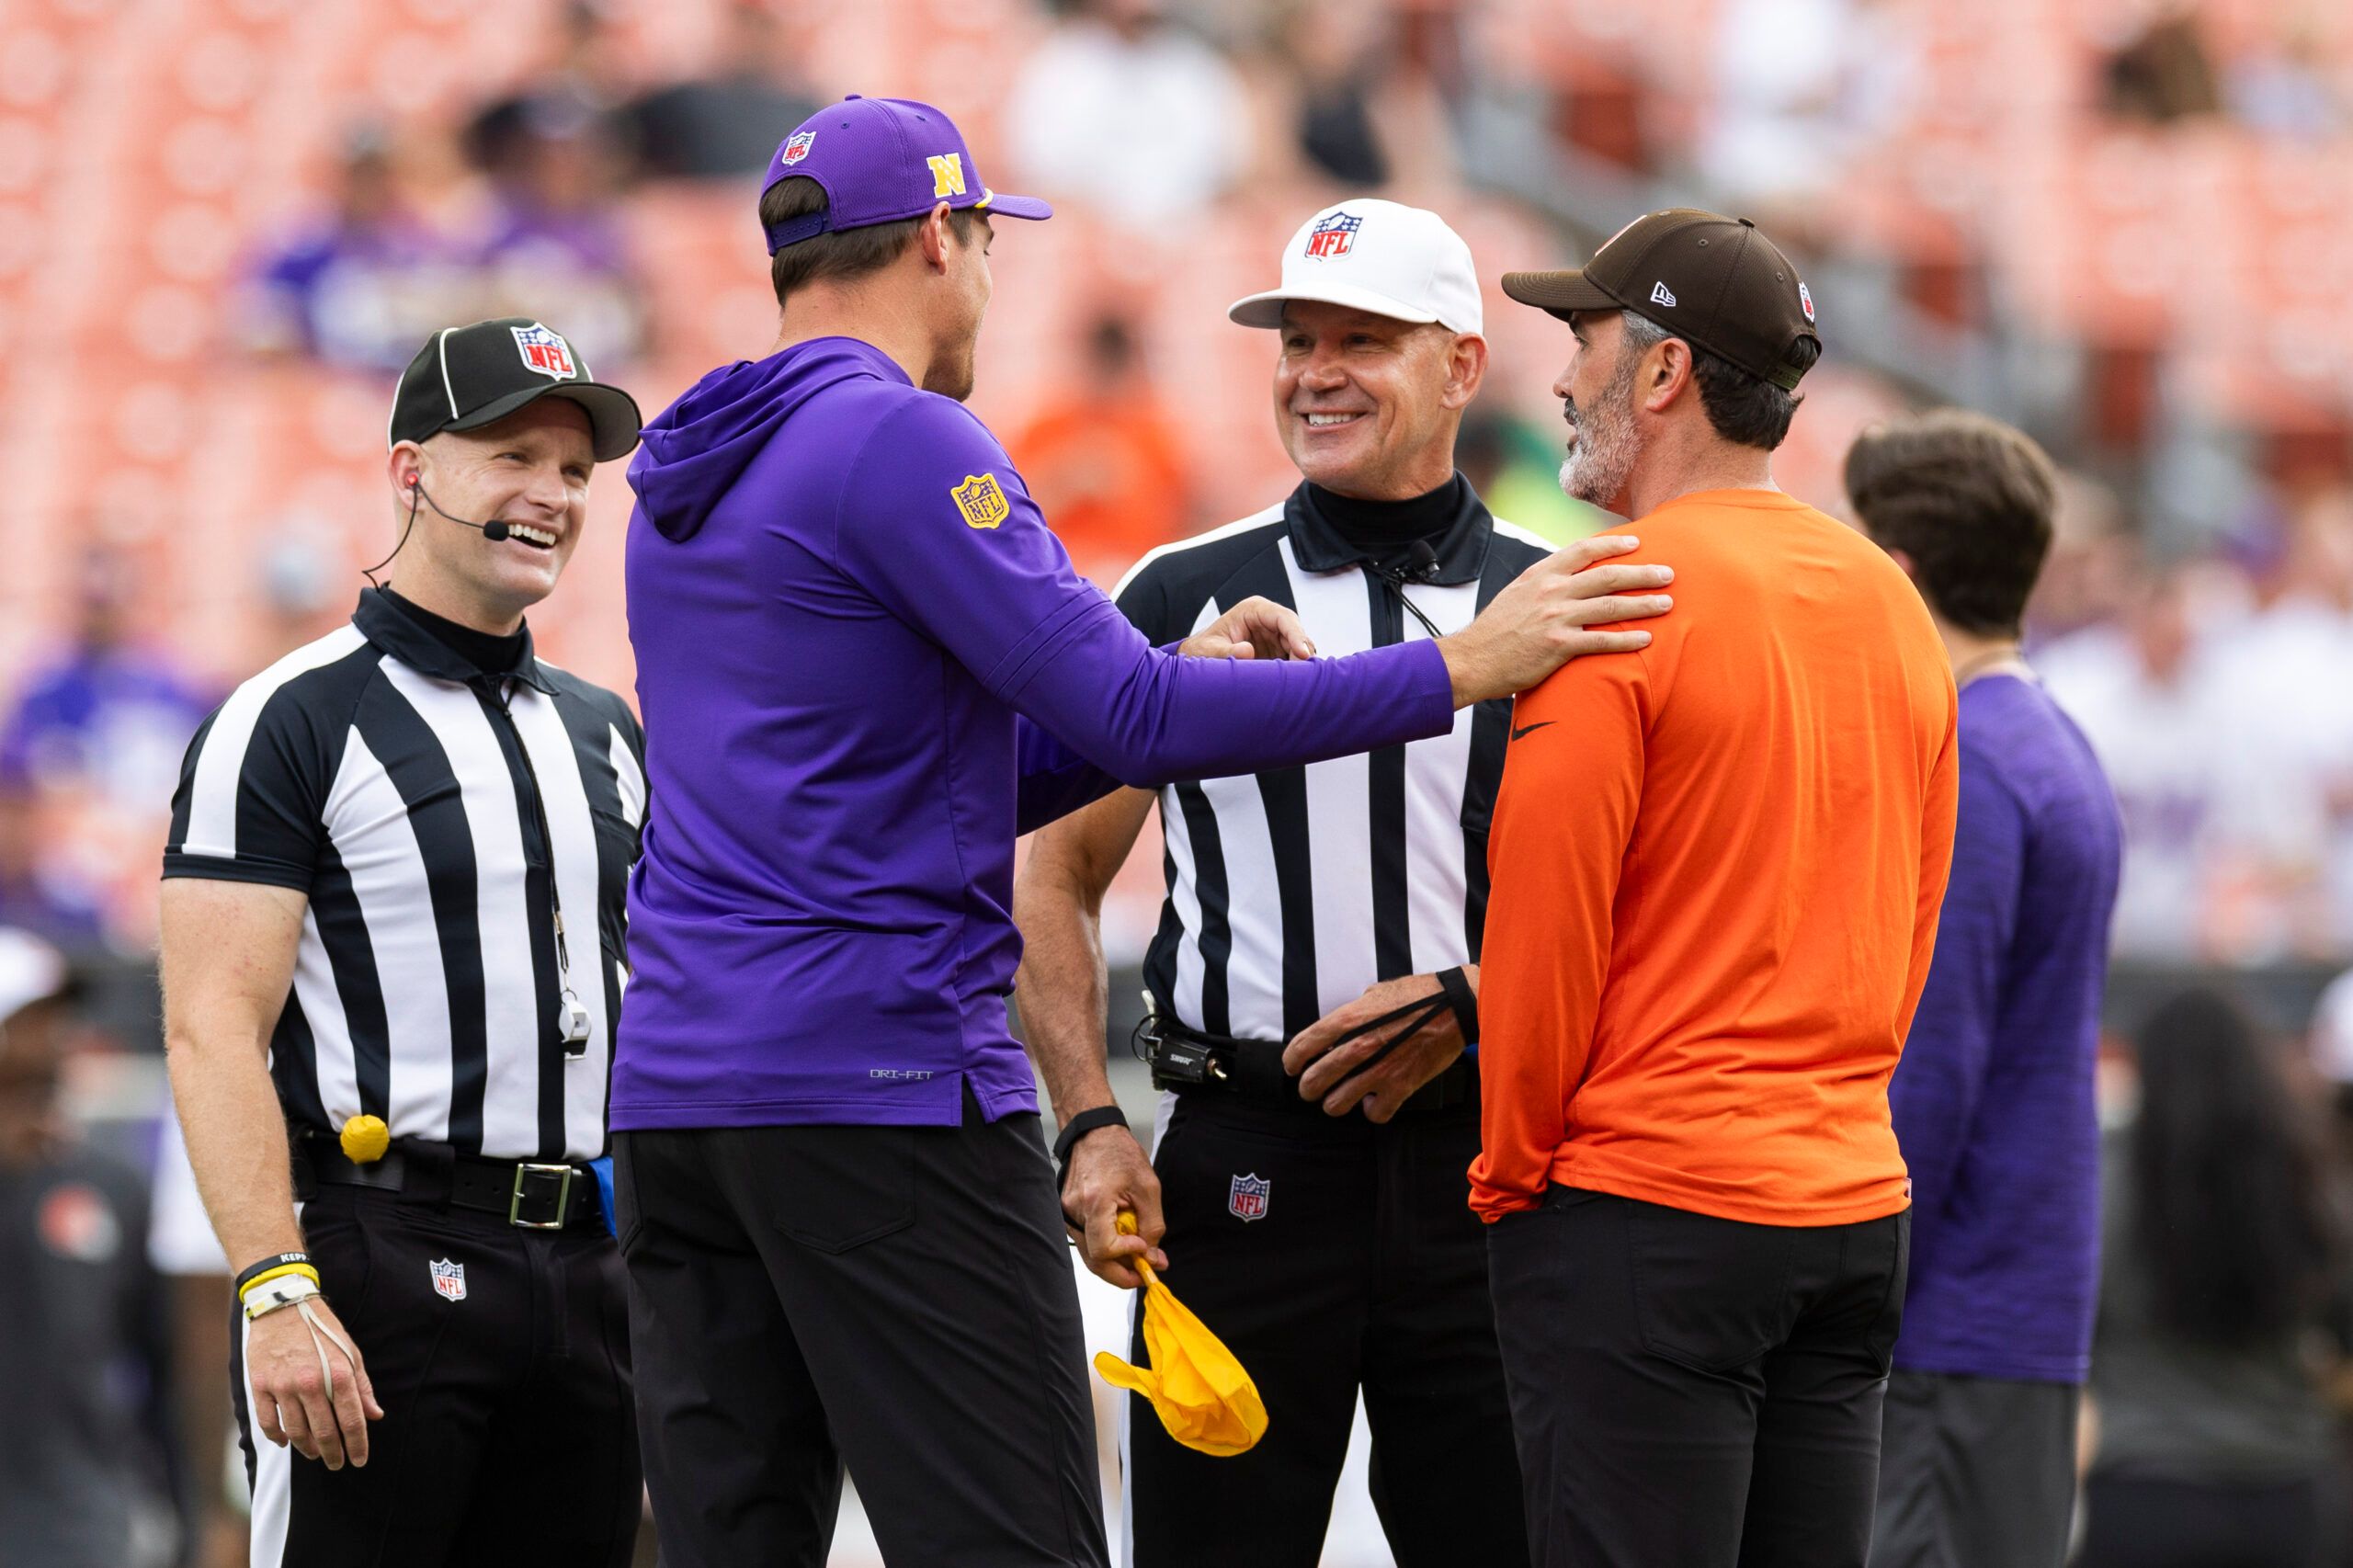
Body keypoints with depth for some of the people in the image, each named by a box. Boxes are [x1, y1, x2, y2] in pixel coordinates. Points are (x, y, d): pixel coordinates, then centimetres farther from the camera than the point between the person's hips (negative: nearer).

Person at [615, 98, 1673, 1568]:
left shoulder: (685, 484, 19)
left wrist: (1173, 690, 16)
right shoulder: (903, 441, -9)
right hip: (888, 1090, -9)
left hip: (675, 1094, 9)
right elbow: (1136, 722, -15)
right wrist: (1460, 669, -10)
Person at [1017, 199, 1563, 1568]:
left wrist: (1468, 1003, -11)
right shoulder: (1188, 598, 9)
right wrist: (1092, 1128, -2)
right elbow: (1058, 877, 11)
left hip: (1484, 1158, 0)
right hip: (1246, 1161, 0)